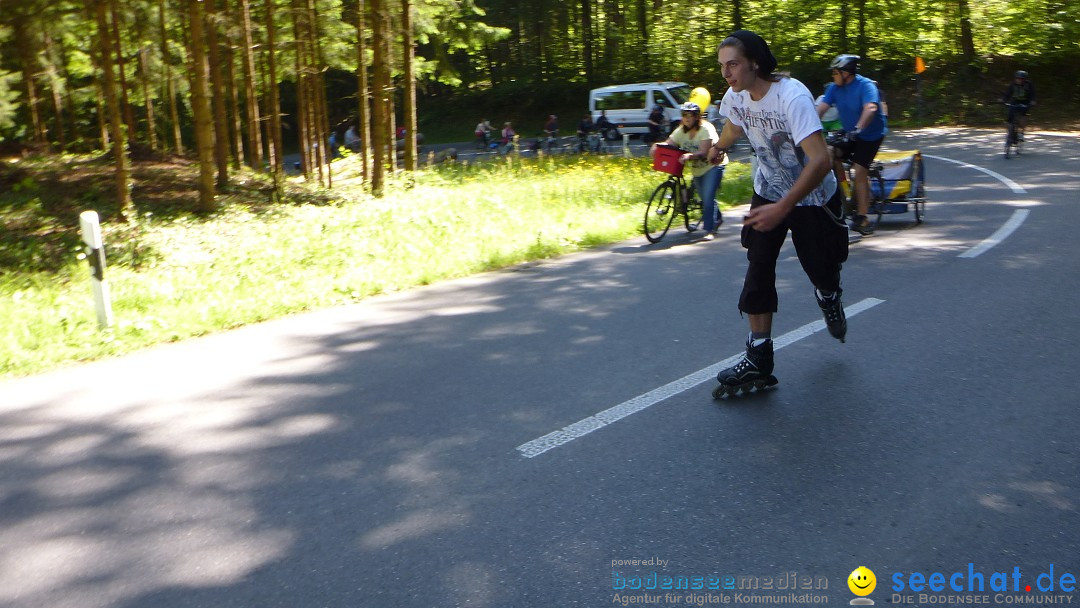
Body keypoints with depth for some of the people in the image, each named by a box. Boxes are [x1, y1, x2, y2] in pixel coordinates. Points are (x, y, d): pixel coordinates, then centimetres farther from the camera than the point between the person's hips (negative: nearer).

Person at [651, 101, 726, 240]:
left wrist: (689, 156, -50)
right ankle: (717, 218, 41)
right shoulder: (681, 131, -3)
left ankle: (710, 230, -14)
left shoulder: (706, 129, -22)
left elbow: (703, 153, -31)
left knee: (708, 197, -18)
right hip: (697, 169, 7)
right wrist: (656, 148, -35)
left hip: (713, 165, -7)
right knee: (704, 198, 14)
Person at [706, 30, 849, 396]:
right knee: (758, 270, -9)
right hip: (767, 192, 5)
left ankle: (829, 298, 44)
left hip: (812, 197, -4)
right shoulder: (735, 97, -10)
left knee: (821, 271, 4)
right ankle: (758, 359, -5)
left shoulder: (793, 97, -31)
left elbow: (820, 161, -39)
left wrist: (783, 208, -44)